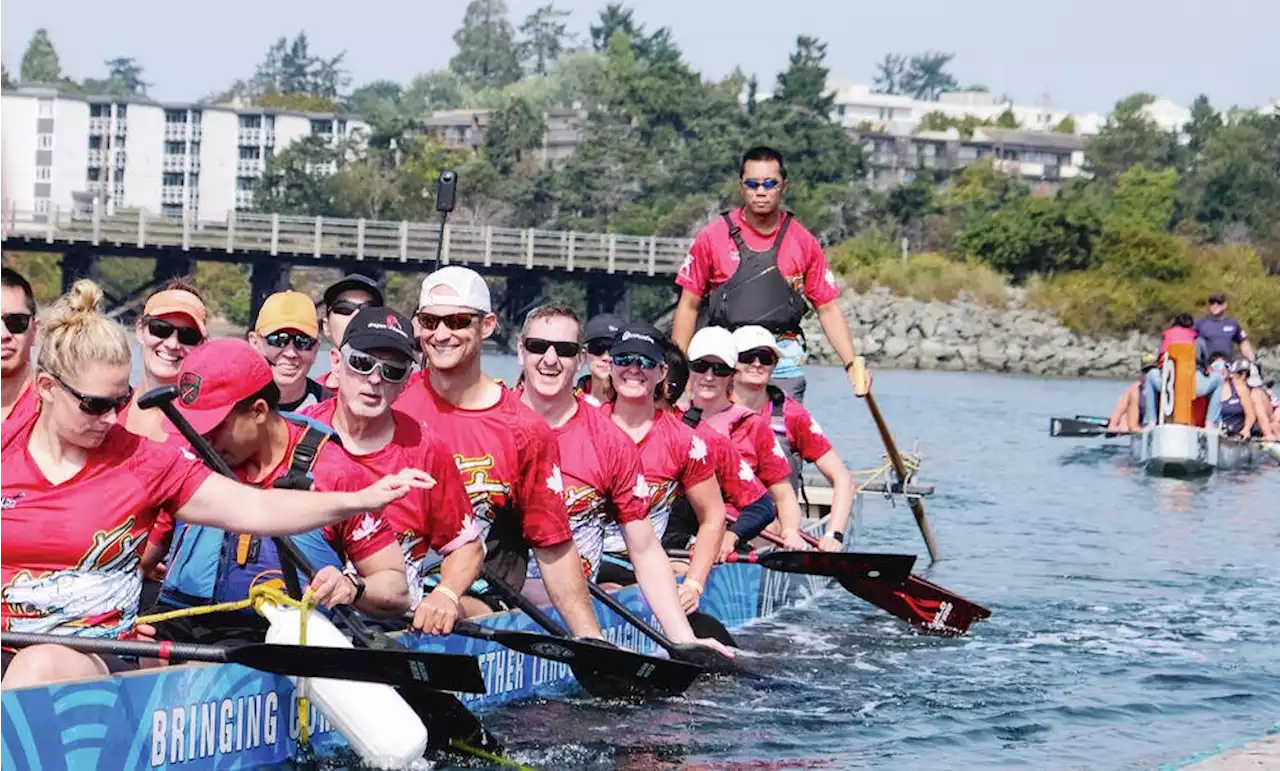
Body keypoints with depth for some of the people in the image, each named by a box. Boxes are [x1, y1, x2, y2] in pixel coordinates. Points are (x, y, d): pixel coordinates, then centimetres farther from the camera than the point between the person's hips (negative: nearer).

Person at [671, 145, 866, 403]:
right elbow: (689, 306, 8)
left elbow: (828, 309, 10)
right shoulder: (713, 237, 4)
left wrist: (851, 364, 0)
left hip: (784, 363, 1)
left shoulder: (803, 242, 8)